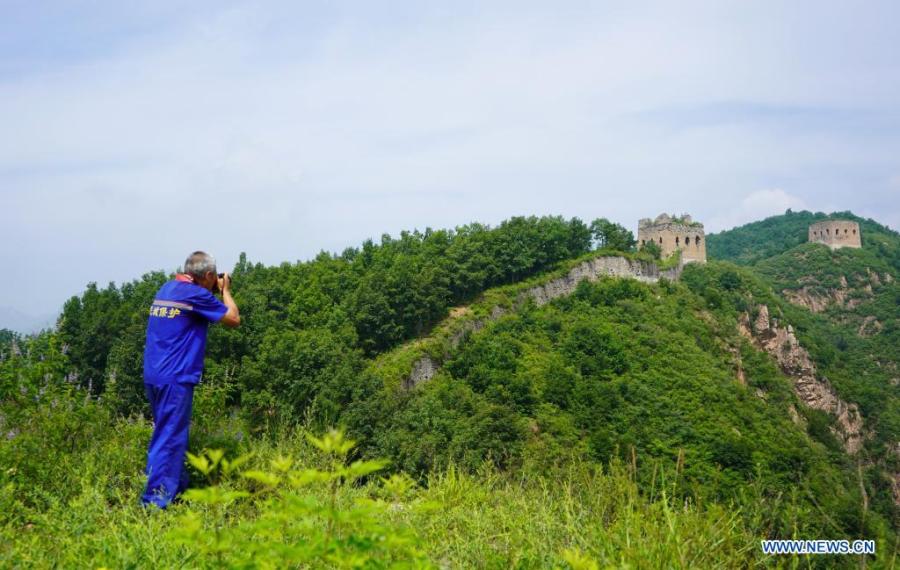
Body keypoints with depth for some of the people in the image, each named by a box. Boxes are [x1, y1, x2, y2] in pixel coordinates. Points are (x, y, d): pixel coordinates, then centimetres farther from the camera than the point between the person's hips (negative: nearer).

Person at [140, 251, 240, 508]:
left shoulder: (167, 288, 14)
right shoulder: (197, 294, -11)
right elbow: (233, 319, -5)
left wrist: (215, 292, 22)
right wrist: (225, 290, 9)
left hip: (153, 375, 9)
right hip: (175, 378, -9)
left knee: (172, 435, 18)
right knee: (168, 439, -5)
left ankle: (178, 491, 28)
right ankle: (153, 501, -5)